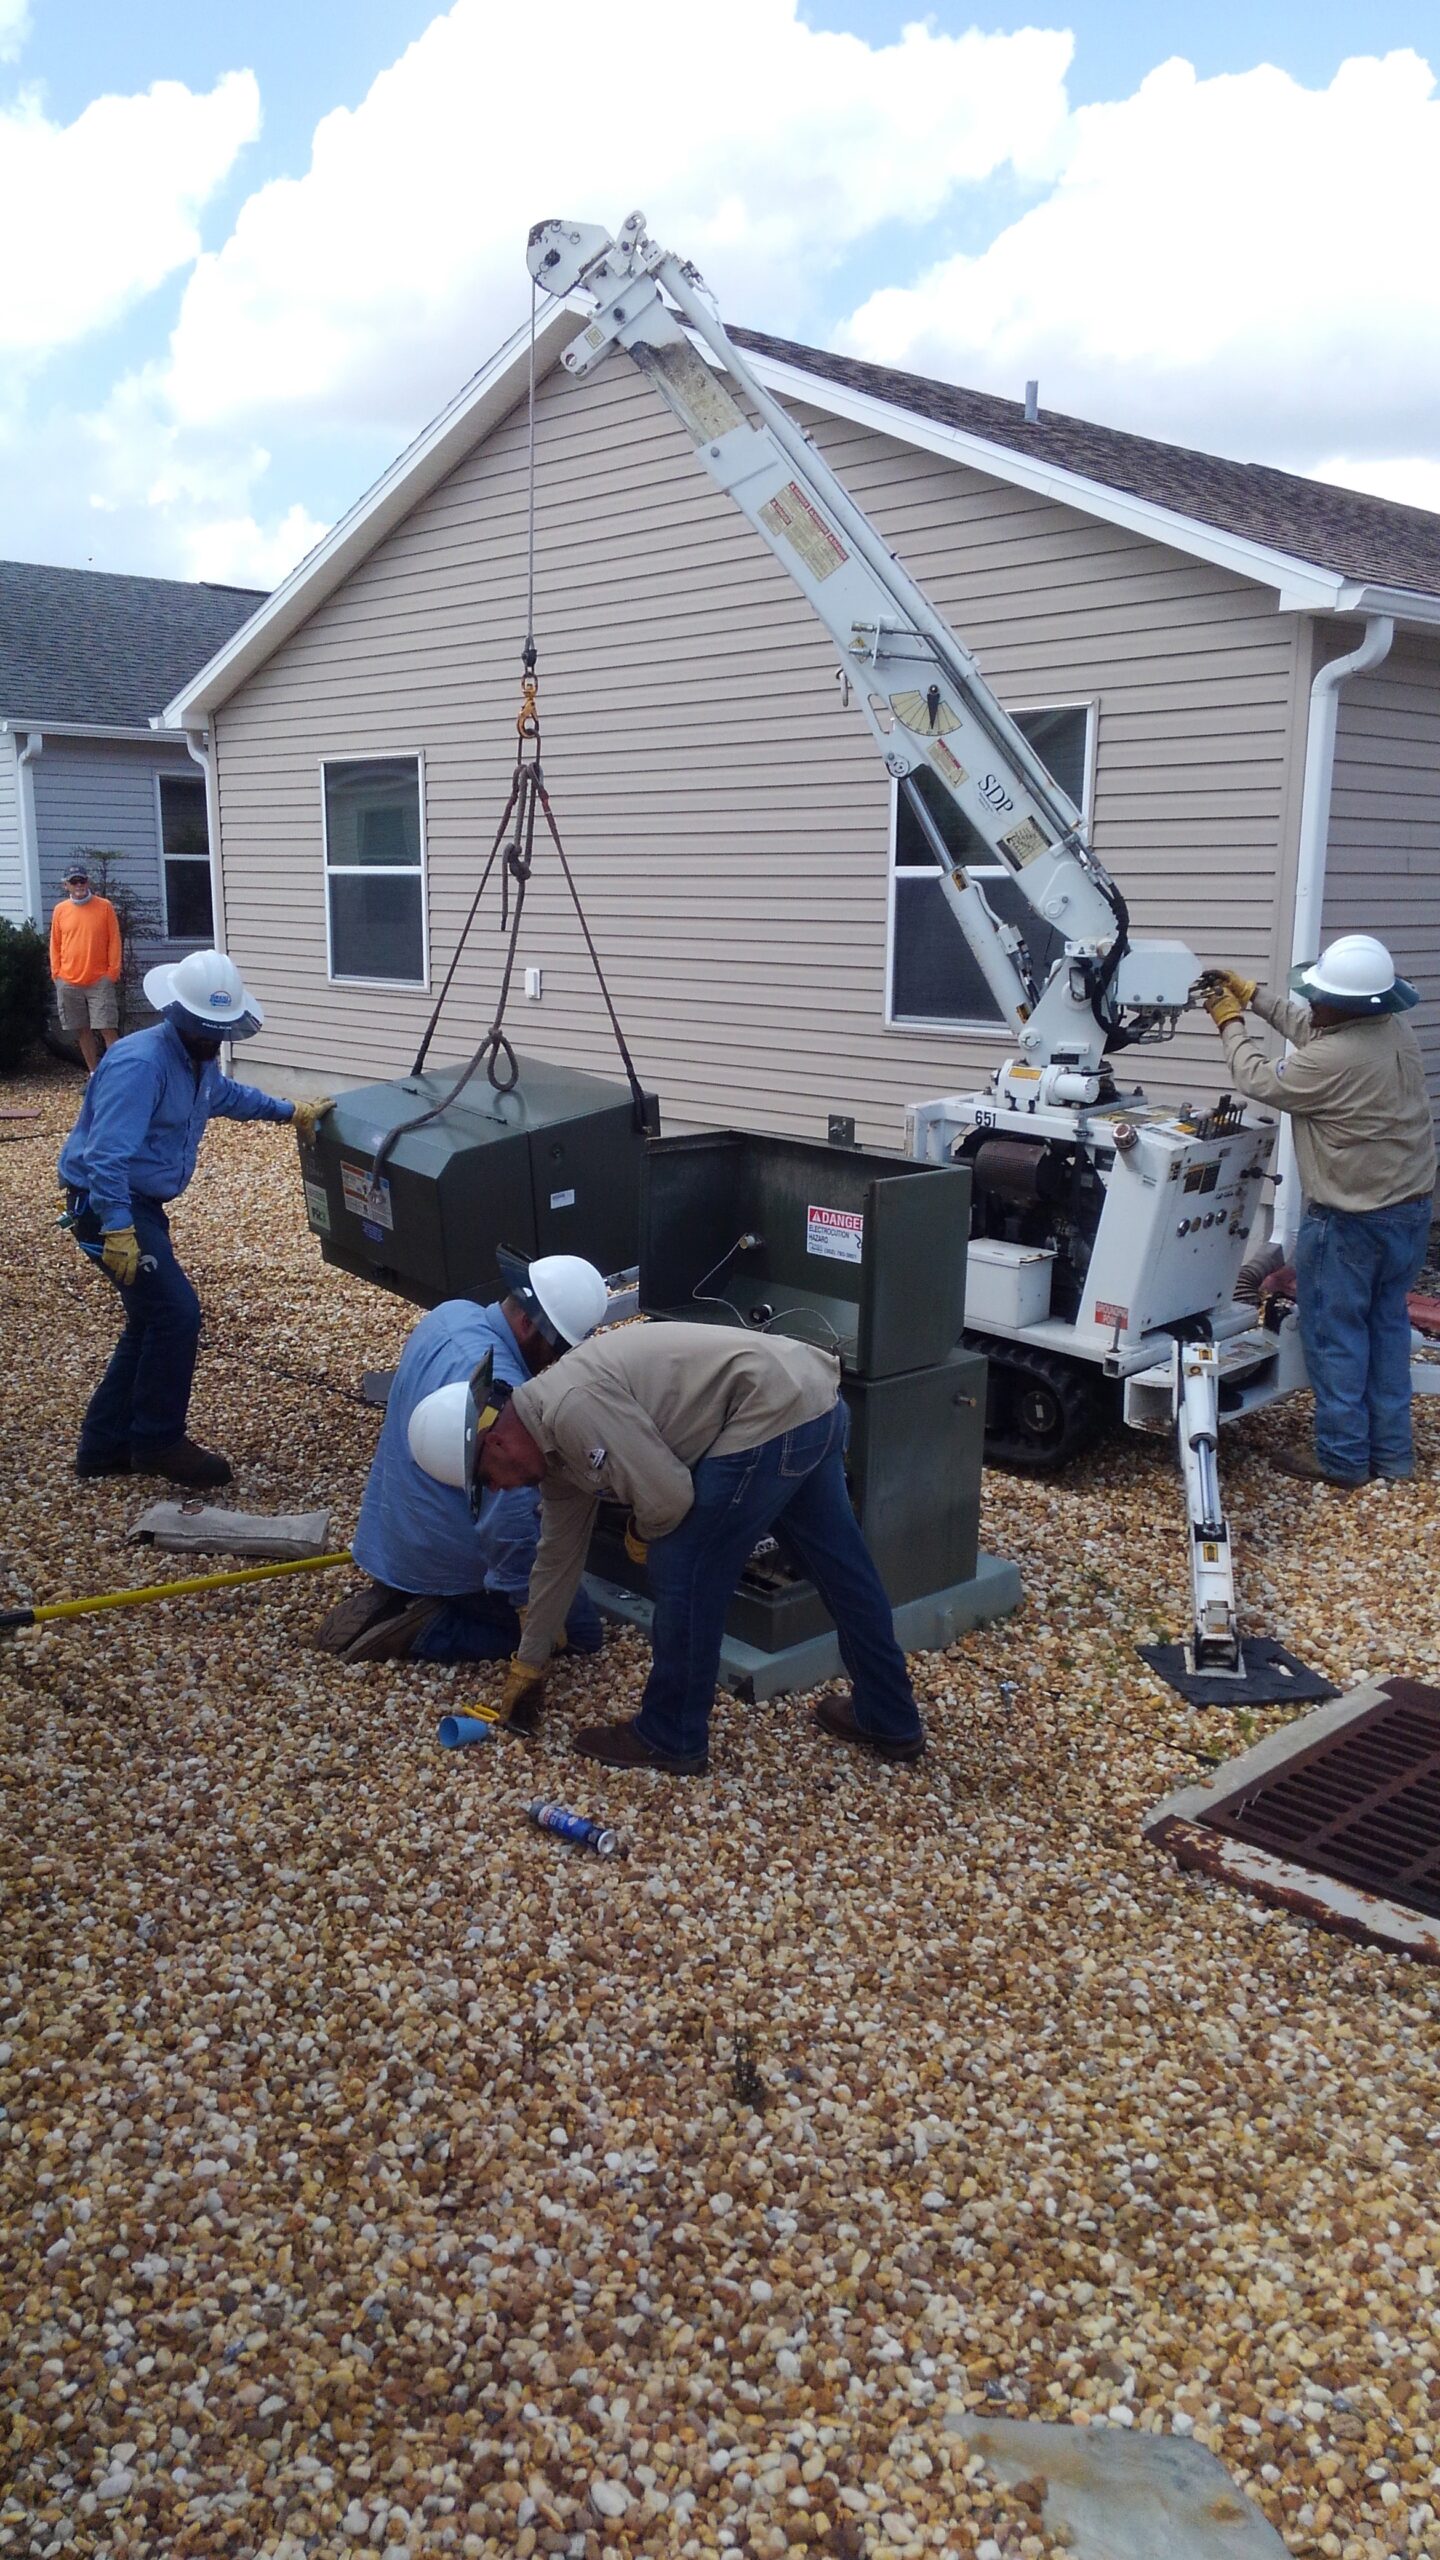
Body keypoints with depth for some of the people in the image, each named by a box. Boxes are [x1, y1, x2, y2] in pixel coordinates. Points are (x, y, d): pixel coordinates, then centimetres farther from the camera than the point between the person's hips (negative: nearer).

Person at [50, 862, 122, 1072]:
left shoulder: (104, 906, 0)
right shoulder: (60, 910, 6)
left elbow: (114, 941, 1)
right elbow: (55, 944, 11)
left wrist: (113, 971, -4)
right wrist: (56, 973, 5)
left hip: (100, 981, -3)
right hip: (69, 983, 3)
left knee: (107, 1029, -8)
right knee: (82, 1030, 8)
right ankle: (94, 1074, 16)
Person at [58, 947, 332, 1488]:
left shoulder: (198, 1060, 9)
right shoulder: (141, 1063, -23)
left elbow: (228, 1095, 35)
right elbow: (107, 1153, -33)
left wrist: (290, 1111, 33)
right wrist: (117, 1228, -40)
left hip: (142, 1203, 10)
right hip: (107, 1205, -10)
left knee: (152, 1321, 12)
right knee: (177, 1313, -12)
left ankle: (105, 1447, 22)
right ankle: (158, 1442, 2)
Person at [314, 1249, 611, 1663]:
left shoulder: (449, 1314, -4)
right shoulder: (501, 1393, -32)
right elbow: (508, 1520, -32)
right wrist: (531, 1606, -20)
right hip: (452, 1563, -8)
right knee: (581, 1630, 4)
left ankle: (389, 1600, 12)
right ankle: (429, 1632, -6)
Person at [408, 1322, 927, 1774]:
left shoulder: (572, 1408, -17)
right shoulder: (554, 1441, 15)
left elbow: (668, 1496, -20)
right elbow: (558, 1554, 25)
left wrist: (640, 1533, 5)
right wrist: (528, 1665, 33)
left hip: (771, 1412, -10)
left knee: (683, 1572, 1)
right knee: (839, 1569, 21)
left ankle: (672, 1739, 16)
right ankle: (891, 1720, 36)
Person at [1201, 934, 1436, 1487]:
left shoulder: (1333, 1060, -27)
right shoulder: (1395, 1031, 0)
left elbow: (1260, 1081, -9)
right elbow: (1308, 1027, 18)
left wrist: (1231, 1023, 5)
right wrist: (1253, 996, 21)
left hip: (1351, 1222, -9)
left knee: (1334, 1334, 5)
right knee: (1386, 1325, 17)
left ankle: (1341, 1457, 13)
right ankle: (1390, 1451, 26)